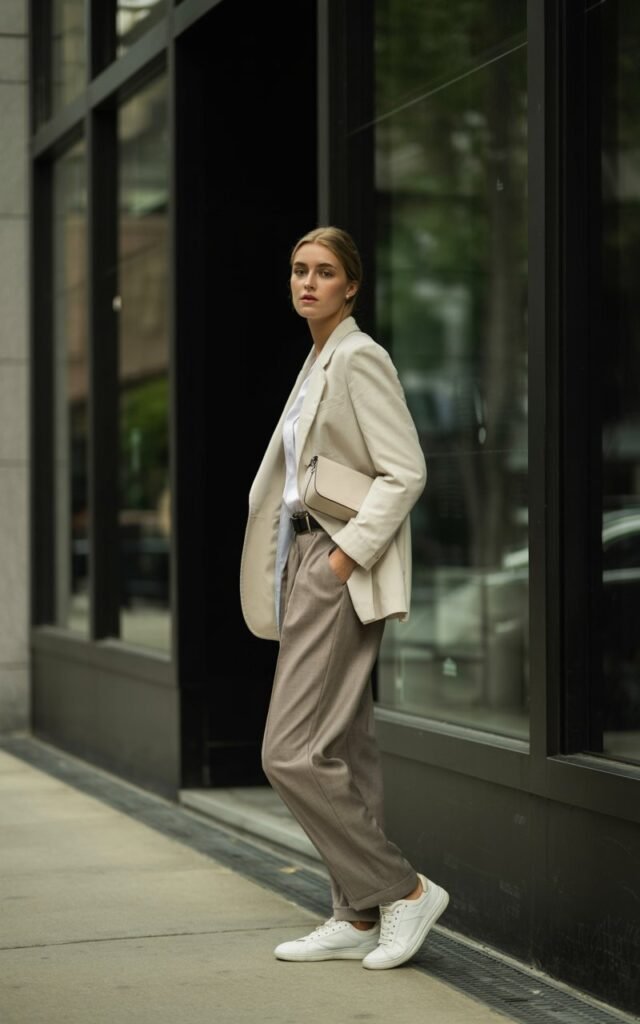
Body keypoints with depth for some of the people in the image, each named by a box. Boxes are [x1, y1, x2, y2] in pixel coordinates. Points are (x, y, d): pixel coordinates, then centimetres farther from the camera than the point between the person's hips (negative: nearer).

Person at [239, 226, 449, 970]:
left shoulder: (360, 358, -11)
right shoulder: (317, 361, 17)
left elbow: (405, 472, -18)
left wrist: (347, 554, -20)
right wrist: (306, 565, 15)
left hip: (342, 574, -10)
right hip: (308, 566, 10)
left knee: (292, 753, -12)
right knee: (343, 752, 10)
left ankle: (402, 890, -2)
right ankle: (358, 920, 16)